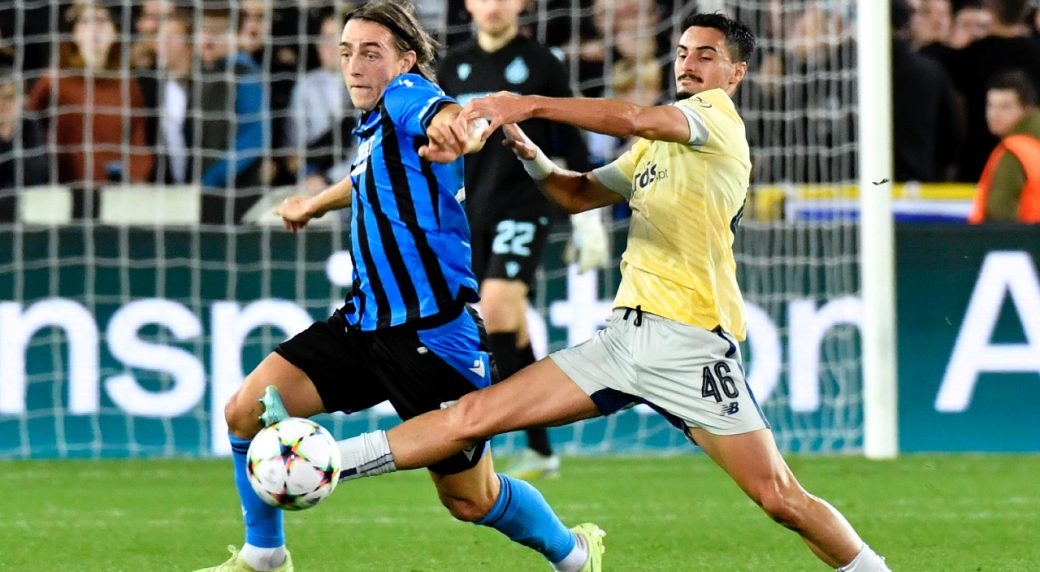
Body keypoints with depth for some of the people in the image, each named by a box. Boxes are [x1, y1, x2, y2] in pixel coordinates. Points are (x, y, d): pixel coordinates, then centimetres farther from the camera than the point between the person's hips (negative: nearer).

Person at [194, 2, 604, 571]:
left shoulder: (407, 96, -12)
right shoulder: (373, 127, 13)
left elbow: (444, 112, -38)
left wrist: (450, 127, -63)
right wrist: (314, 204, 56)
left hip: (432, 332, -8)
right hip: (365, 324, 8)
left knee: (471, 501, 3)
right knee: (246, 411, -5)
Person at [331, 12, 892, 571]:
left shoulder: (719, 113, -3)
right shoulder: (655, 146, 22)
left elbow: (636, 118, -21)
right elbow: (578, 194, 27)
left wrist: (530, 104, -25)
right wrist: (527, 151, 7)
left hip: (693, 343, -7)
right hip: (624, 335, 7)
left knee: (780, 499, -9)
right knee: (477, 414, -1)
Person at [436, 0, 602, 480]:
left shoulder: (540, 64, -1)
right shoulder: (454, 67, 11)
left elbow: (572, 143, 2)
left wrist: (589, 219, -1)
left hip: (525, 203, -4)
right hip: (472, 210, 4)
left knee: (496, 306, -21)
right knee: (511, 330, 4)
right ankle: (540, 449, 10)